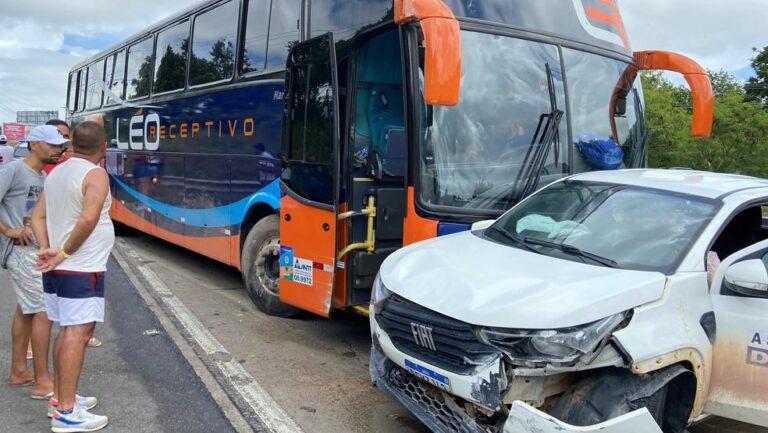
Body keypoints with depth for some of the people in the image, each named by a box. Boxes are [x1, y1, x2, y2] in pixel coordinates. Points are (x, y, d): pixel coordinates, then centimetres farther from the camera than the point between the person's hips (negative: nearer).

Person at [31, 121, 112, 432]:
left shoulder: (56, 173, 12)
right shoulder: (95, 175, -14)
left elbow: (38, 216, 9)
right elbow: (88, 220, -26)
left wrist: (46, 249, -3)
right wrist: (64, 252, -15)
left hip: (57, 269, 9)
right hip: (82, 270, -9)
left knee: (66, 331, 16)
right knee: (77, 334, -6)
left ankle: (60, 398, 24)